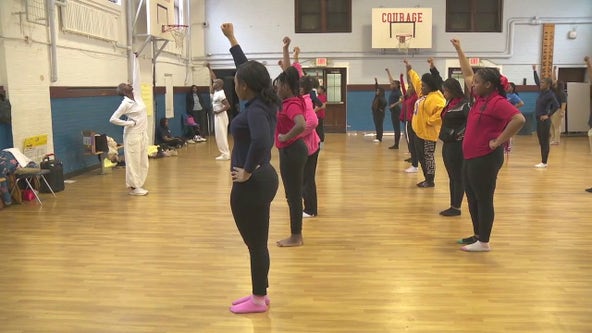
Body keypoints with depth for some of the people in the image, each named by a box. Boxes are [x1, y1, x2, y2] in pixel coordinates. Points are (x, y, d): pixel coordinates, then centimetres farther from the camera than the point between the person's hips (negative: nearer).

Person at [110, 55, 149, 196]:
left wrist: (136, 59, 7)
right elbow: (113, 119, -15)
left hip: (143, 133, 8)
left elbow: (136, 76, 6)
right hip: (133, 135, -8)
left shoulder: (137, 95, 5)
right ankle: (133, 187, 6)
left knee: (143, 162, 11)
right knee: (134, 162, -1)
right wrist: (129, 123, -11)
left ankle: (138, 185, 19)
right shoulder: (125, 104, -13)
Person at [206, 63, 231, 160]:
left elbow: (228, 106, -24)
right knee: (221, 136, 11)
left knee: (221, 136, -7)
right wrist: (209, 68, 18)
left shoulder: (220, 94, -19)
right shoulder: (217, 92, 7)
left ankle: (225, 154, -5)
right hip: (218, 116, 9)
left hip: (220, 116, -9)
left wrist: (218, 111, -18)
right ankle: (225, 153, 14)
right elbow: (214, 78, 17)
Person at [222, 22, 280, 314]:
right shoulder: (264, 103, 6)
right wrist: (232, 40, 26)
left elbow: (260, 140, -40)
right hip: (262, 178, 10)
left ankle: (259, 300, 17)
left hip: (251, 184, -10)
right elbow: (248, 69, 18)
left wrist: (247, 172, -27)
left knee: (256, 244, 3)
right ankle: (260, 294, 30)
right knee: (258, 242, 17)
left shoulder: (255, 110, -20)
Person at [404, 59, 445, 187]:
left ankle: (430, 181, 6)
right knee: (421, 157, 13)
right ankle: (427, 179, 22)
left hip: (428, 133, -10)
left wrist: (430, 121, -24)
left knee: (428, 157, -3)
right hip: (419, 132, 10)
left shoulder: (435, 98, -18)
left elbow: (442, 111, -31)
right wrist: (410, 70, 30)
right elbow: (416, 81, 25)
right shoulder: (423, 94, 11)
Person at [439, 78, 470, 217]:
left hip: (457, 145, -9)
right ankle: (452, 206, 19)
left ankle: (456, 208, 7)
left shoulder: (463, 104, -16)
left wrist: (460, 134, -20)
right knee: (452, 177, 13)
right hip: (447, 144, 9)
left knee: (457, 176, -1)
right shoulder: (450, 103, 9)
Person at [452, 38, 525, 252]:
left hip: (486, 159, -9)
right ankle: (477, 236, 28)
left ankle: (484, 242, 9)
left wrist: (498, 141, -25)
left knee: (484, 200, -1)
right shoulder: (480, 98, 10)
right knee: (472, 199, 16)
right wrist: (459, 50, 23)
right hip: (471, 158, 9)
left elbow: (519, 119, -30)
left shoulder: (498, 102, -16)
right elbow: (467, 74, 20)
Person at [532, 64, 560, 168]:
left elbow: (556, 106, -20)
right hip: (539, 120, 8)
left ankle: (544, 163, 0)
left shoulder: (550, 94, -12)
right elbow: (537, 81, 22)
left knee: (545, 142, -3)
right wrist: (534, 70, 24)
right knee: (541, 142, 10)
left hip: (544, 121, -8)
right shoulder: (542, 91, 10)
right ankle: (542, 162, 16)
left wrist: (548, 115, -19)